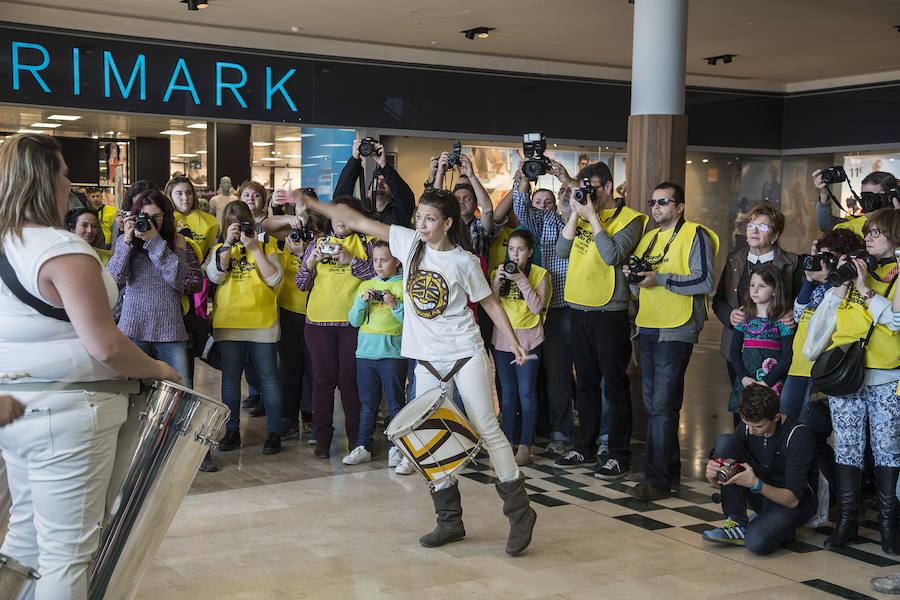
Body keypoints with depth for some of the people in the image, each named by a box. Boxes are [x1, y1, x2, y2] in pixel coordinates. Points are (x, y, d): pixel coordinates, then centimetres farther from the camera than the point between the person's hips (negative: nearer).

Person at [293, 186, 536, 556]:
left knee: (487, 429, -6)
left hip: (466, 352, -4)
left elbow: (490, 302, 5)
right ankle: (450, 521, 14)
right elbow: (357, 221, 2)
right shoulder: (409, 242, 2)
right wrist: (312, 204, -2)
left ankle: (519, 511, 5)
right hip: (427, 359, 4)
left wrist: (514, 342, 0)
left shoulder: (465, 261, -5)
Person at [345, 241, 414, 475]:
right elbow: (354, 320, 9)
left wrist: (395, 305, -18)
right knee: (367, 403, 10)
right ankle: (363, 447, 19)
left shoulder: (405, 286, 1)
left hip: (393, 352, -4)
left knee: (395, 403, -1)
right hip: (365, 351, 4)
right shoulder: (365, 286, 13)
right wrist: (362, 302, -6)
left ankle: (397, 449, 6)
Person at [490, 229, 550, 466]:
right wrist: (496, 282, -12)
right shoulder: (499, 272, 8)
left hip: (528, 340, -3)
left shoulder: (539, 274, -1)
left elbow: (537, 307, -11)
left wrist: (522, 281, -17)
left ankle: (525, 446, 3)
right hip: (502, 339, 3)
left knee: (526, 393, -3)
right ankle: (508, 442, 15)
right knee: (507, 393, 8)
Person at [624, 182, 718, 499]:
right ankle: (669, 467, 24)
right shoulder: (648, 238, 19)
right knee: (652, 401, 11)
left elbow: (705, 282, -16)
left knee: (663, 404, -10)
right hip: (647, 329, 8)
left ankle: (657, 478, -7)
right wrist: (633, 277, 1)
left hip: (676, 331, -8)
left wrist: (660, 279, -18)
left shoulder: (695, 236, -4)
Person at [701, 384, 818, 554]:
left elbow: (793, 499, -27)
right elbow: (720, 482, -3)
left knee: (757, 542, -38)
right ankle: (737, 523, -16)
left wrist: (756, 484, -42)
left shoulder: (798, 436, -24)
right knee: (724, 440, -17)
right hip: (761, 494, 6)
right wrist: (712, 474, -27)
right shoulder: (746, 427, -7)